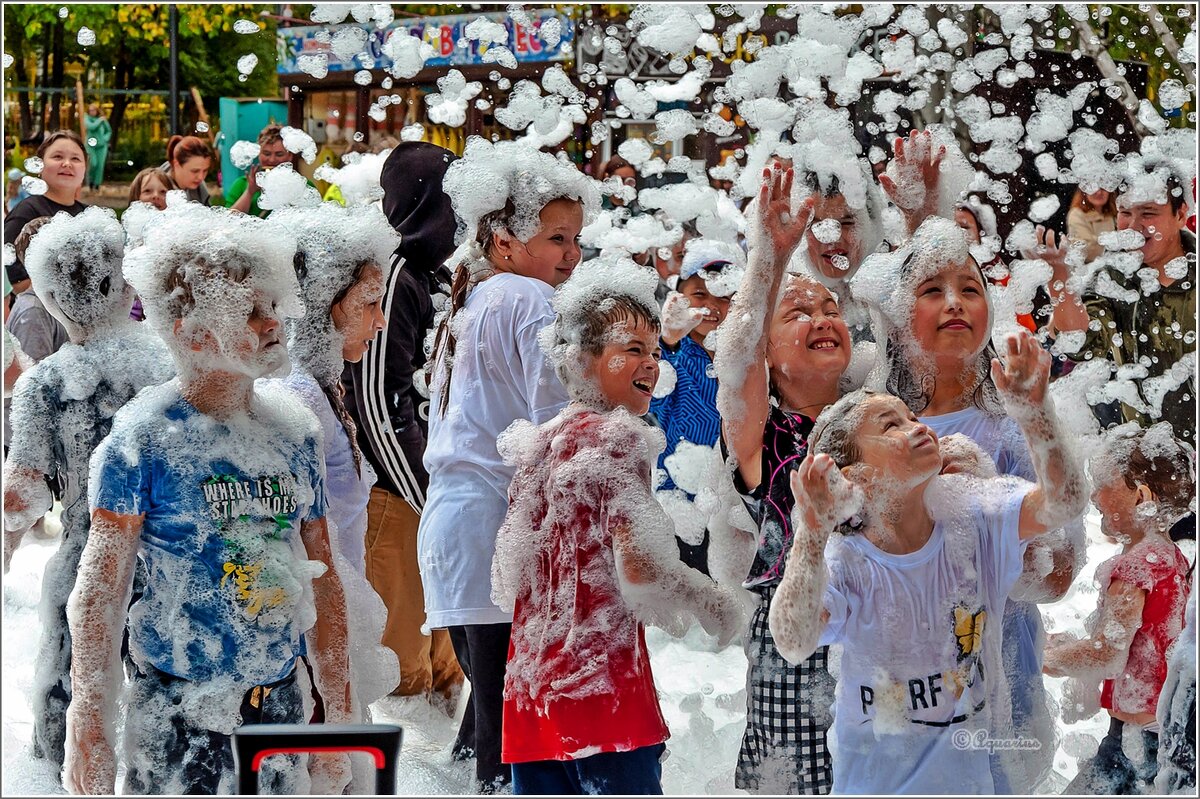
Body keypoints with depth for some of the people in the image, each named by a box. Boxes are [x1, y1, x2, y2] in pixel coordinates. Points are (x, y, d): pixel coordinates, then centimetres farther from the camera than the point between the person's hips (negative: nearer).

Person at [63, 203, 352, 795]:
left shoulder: (295, 429, 6)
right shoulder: (146, 435, -10)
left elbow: (322, 580, 12)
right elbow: (100, 591, -10)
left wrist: (338, 714, 11)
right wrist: (88, 728, -15)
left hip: (280, 701, 5)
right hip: (177, 709, -5)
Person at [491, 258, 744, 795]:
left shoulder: (537, 444, 15)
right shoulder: (617, 438, -8)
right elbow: (637, 566, -17)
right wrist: (718, 606, -3)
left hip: (531, 683, 8)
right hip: (603, 682, -8)